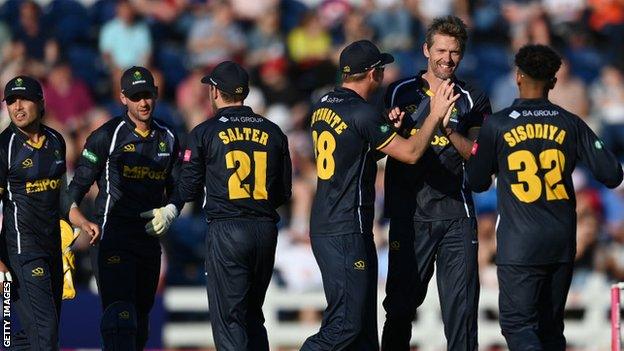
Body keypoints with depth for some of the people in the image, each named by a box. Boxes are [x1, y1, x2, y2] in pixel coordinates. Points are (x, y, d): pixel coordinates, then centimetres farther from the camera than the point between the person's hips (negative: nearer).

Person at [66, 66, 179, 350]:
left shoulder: (167, 139, 14)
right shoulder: (107, 136, -3)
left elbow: (173, 188, 25)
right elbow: (79, 183, -1)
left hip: (149, 237, 6)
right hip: (114, 235, -6)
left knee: (141, 314, 12)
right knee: (120, 311, -19)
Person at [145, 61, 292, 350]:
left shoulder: (205, 133, -2)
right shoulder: (272, 132, 8)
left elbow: (189, 186, 3)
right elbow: (284, 192, 12)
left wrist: (172, 208, 24)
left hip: (225, 231, -4)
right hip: (266, 229, 4)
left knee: (228, 318, -3)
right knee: (253, 314, 17)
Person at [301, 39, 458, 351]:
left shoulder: (323, 107, 12)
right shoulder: (361, 113, -16)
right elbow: (410, 153, -13)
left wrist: (385, 126, 17)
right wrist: (435, 115, -2)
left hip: (323, 228, 10)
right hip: (347, 233, -10)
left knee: (363, 325, 12)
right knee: (345, 325, -11)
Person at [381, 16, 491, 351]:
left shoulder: (472, 100, 9)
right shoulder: (401, 93, 9)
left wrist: (449, 129, -15)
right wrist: (394, 129, -9)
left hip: (456, 213, 0)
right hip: (410, 213, 0)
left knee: (461, 304, -4)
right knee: (401, 301, 3)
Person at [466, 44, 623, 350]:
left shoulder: (497, 125, -5)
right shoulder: (571, 124, 1)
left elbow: (477, 183, 5)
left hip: (518, 248, -4)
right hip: (562, 245, 4)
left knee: (517, 325, -5)